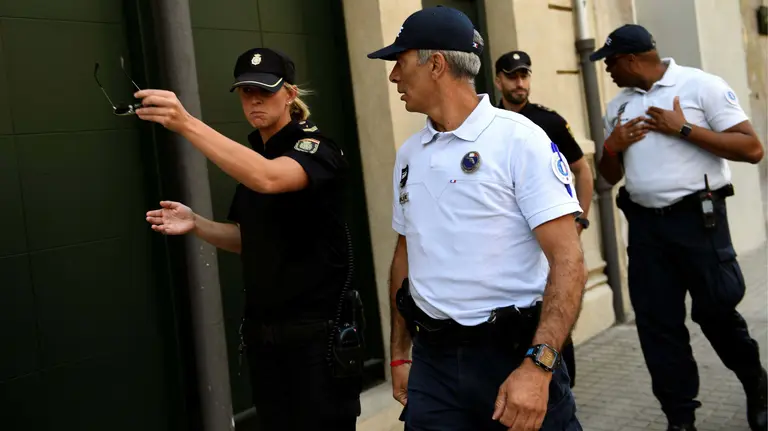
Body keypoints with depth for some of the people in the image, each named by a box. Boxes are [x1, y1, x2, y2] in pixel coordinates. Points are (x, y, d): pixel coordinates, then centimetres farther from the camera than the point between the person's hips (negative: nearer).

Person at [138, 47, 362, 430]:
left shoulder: (315, 148, -13)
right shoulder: (250, 154, 9)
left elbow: (268, 179, -36)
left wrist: (187, 124, -43)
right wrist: (197, 225, -3)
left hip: (317, 329, -7)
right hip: (262, 331, 7)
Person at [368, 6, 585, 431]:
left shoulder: (519, 139, -11)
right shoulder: (408, 154, 8)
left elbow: (567, 260, -16)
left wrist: (537, 365, -25)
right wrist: (400, 354, 13)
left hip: (515, 350, -4)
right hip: (432, 359, 5)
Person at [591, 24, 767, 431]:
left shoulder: (702, 85, -6)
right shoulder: (617, 106, 12)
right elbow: (610, 175, 19)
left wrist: (683, 129, -16)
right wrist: (612, 147, -2)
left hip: (697, 218, -5)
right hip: (644, 224, 5)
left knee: (715, 311, 5)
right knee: (657, 323, 5)